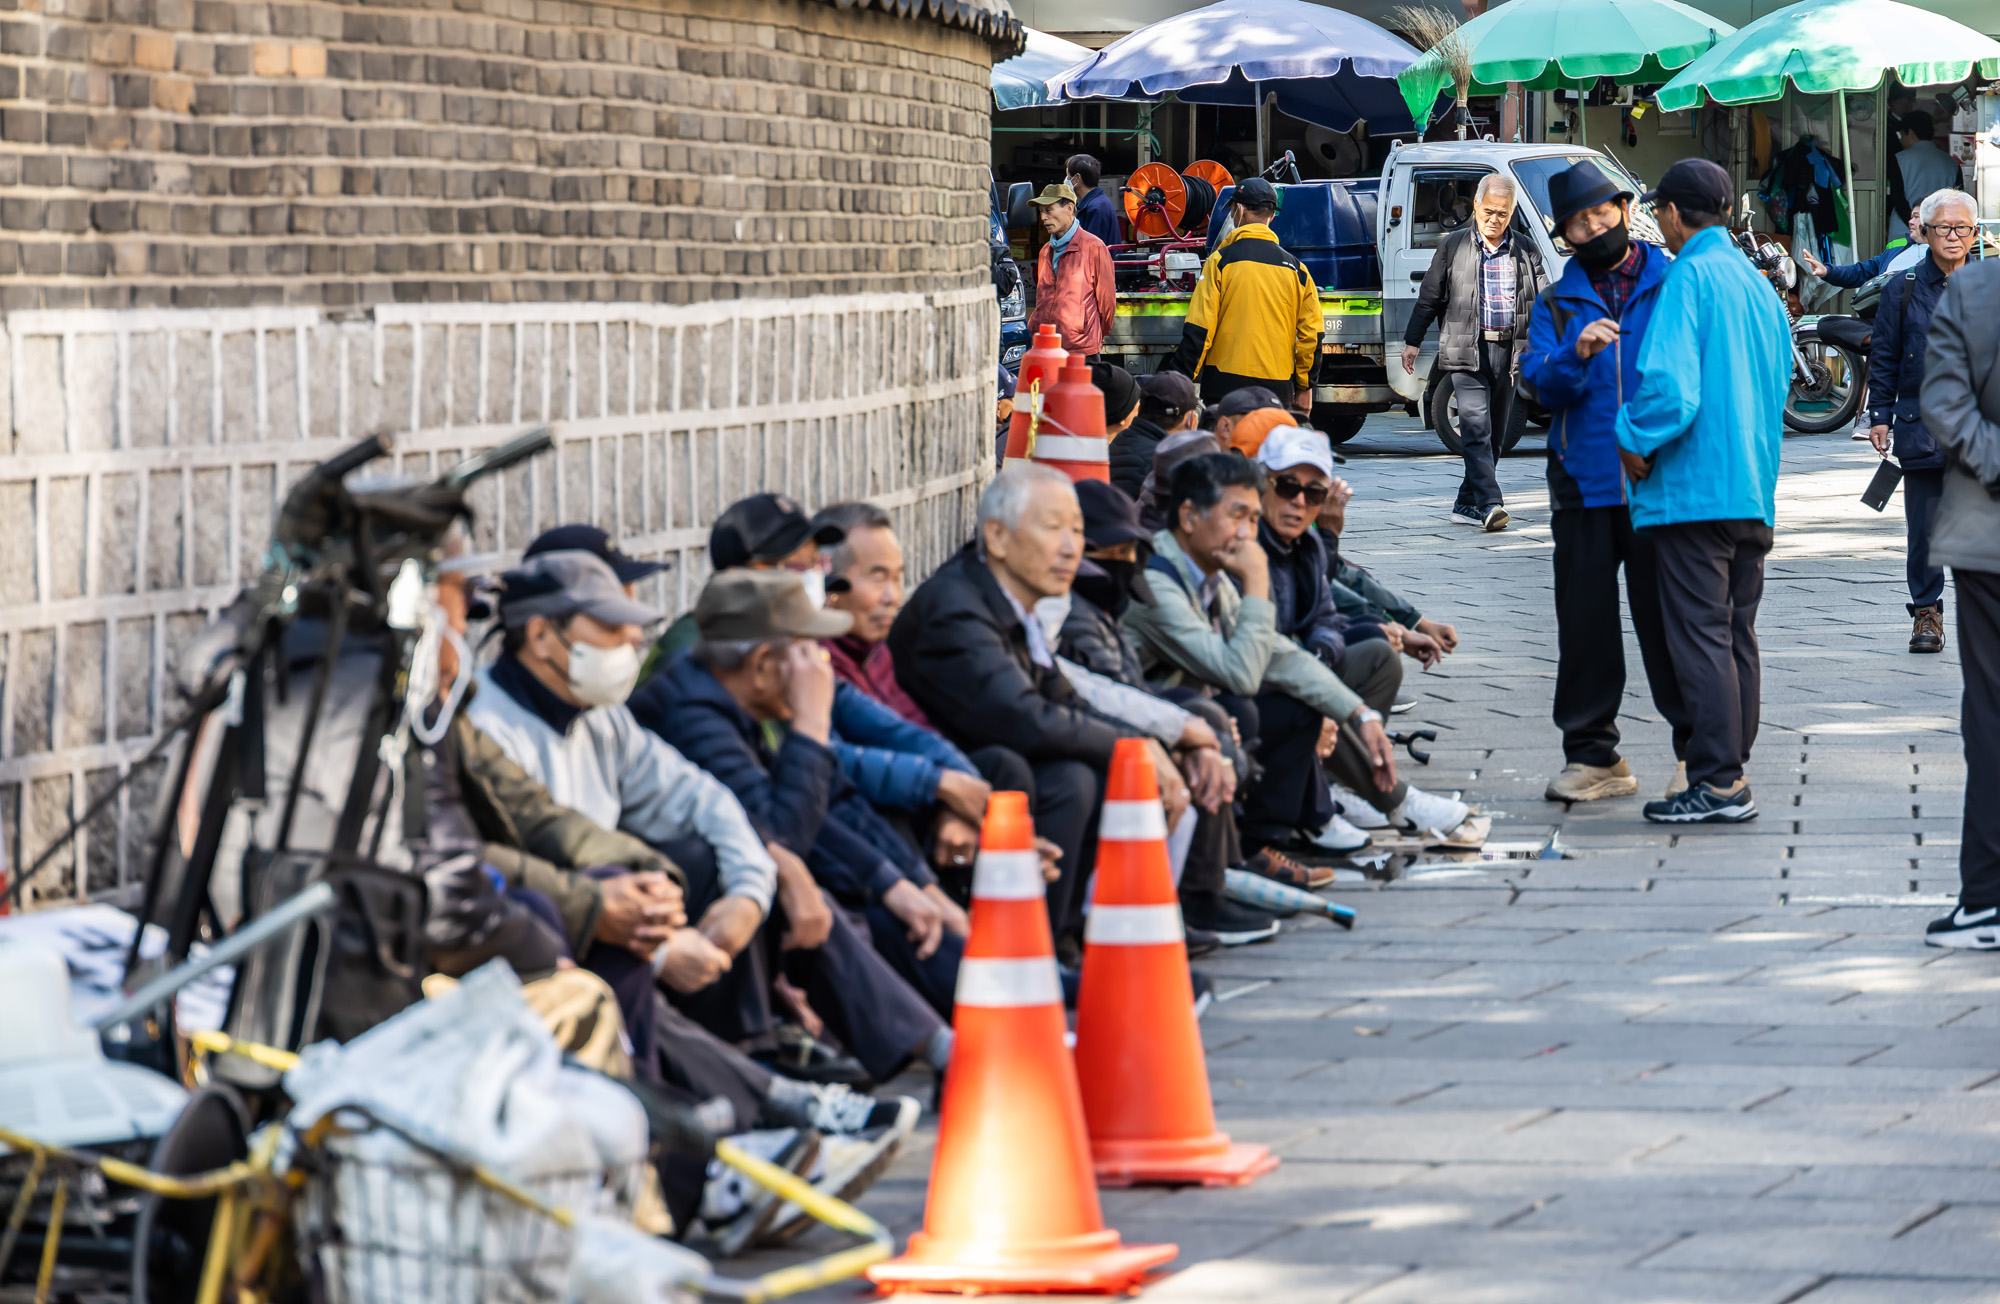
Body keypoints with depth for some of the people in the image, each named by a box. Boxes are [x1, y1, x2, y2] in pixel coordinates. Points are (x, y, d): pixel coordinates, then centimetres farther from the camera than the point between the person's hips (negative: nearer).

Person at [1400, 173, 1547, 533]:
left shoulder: (1525, 251, 11)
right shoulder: (1453, 246, 6)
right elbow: (1430, 297, 10)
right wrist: (1412, 341, 7)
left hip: (1509, 352, 3)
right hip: (1467, 351, -3)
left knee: (1494, 434, 7)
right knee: (1476, 428, -15)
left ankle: (1467, 504, 18)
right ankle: (1489, 504, -24)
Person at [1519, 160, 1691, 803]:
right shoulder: (1557, 303, 14)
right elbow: (1541, 383, 0)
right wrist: (1576, 354, -21)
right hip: (1585, 482, 3)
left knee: (1668, 618, -3)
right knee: (1585, 622, 4)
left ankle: (1696, 750, 6)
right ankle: (1594, 755, 12)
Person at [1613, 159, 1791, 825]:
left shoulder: (1690, 277, -12)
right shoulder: (1757, 283, 15)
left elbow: (1670, 387, -22)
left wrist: (1636, 442, -7)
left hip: (1694, 489, -8)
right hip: (1753, 492, 8)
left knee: (1700, 637, -7)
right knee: (1736, 636, 12)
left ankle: (1718, 783, -9)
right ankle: (1731, 776, 15)